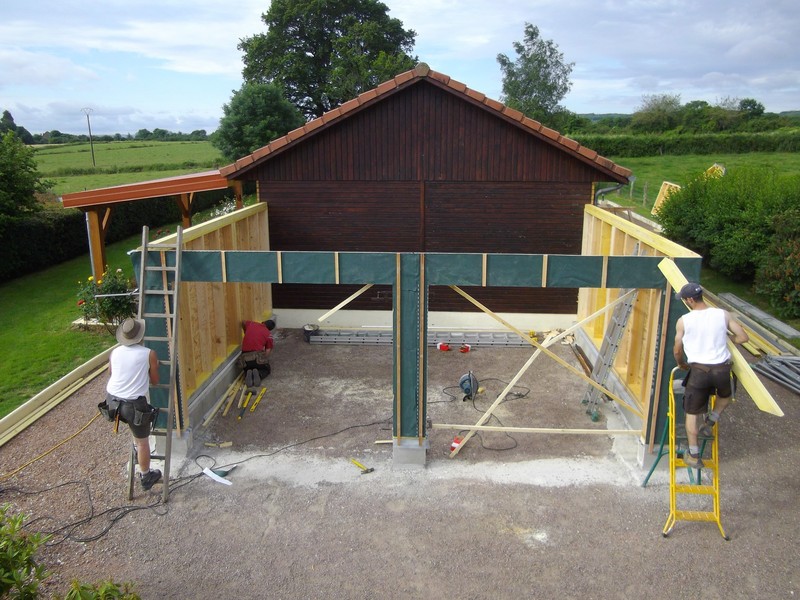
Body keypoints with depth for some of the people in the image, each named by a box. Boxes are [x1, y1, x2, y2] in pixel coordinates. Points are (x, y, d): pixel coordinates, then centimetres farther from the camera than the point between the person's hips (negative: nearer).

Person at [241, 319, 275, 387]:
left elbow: (243, 322, 39)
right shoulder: (269, 334, 5)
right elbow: (267, 352, -1)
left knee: (247, 370, 32)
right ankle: (259, 374, -9)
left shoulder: (251, 324, 13)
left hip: (245, 357, 3)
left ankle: (248, 374, -7)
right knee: (266, 370, 27)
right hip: (258, 356, -2)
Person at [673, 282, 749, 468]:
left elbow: (677, 351, 3)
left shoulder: (683, 321, -6)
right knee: (725, 396, 38)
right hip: (722, 369, 2)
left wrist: (682, 365, 23)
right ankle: (709, 423, 24)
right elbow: (743, 337, 2)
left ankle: (694, 456, 20)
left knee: (692, 412, 14)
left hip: (699, 370, -2)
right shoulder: (723, 314, -1)